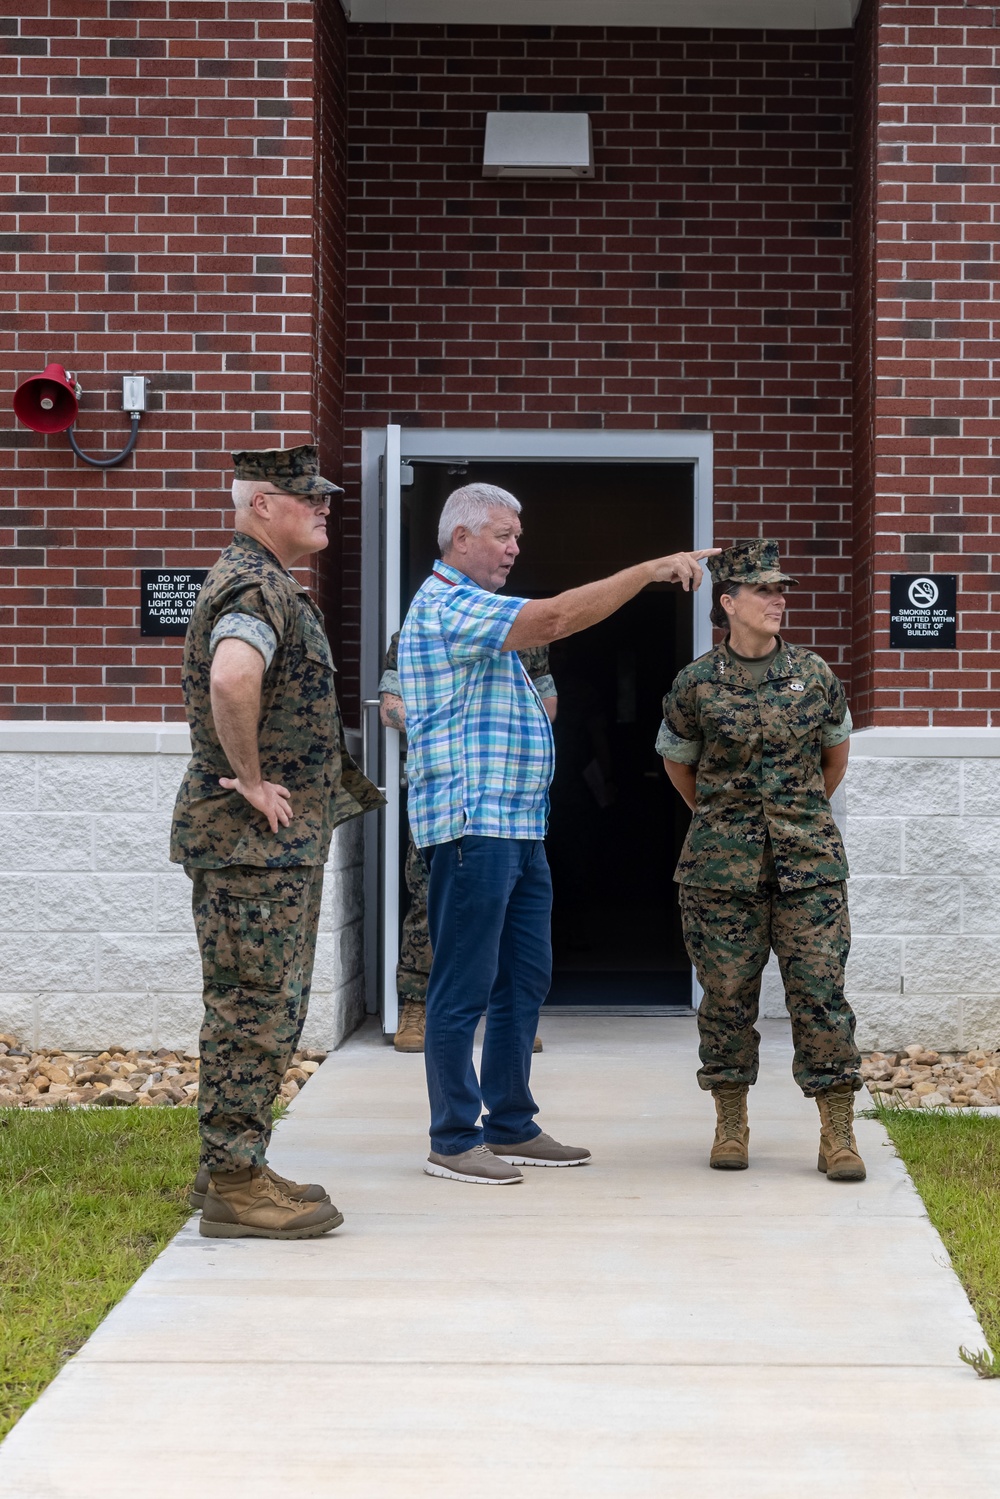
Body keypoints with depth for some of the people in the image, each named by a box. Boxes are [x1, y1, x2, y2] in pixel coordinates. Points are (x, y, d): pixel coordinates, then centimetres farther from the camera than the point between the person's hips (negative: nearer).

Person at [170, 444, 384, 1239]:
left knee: (266, 1008, 15)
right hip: (256, 840, -10)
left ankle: (235, 1169, 22)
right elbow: (232, 677, -38)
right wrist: (251, 780, -26)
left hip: (280, 841, 10)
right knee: (257, 1009, -7)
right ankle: (234, 1185, -2)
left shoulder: (271, 585, 17)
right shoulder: (255, 588, -17)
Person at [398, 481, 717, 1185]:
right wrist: (652, 569, -19)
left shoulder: (476, 610, 22)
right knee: (464, 988, -5)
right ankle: (454, 1141, -1)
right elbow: (559, 617, -21)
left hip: (519, 826, 11)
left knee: (525, 981, 12)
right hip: (473, 825, -11)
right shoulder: (446, 606, -12)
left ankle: (512, 1127, 19)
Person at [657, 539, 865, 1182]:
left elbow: (837, 749, 19)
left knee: (821, 989, -4)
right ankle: (731, 1126, 17)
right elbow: (678, 761, 14)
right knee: (729, 993, 5)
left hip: (809, 862, 1)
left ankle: (838, 1134, -1)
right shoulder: (697, 684, -2)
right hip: (722, 865, -1)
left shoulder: (815, 675, 2)